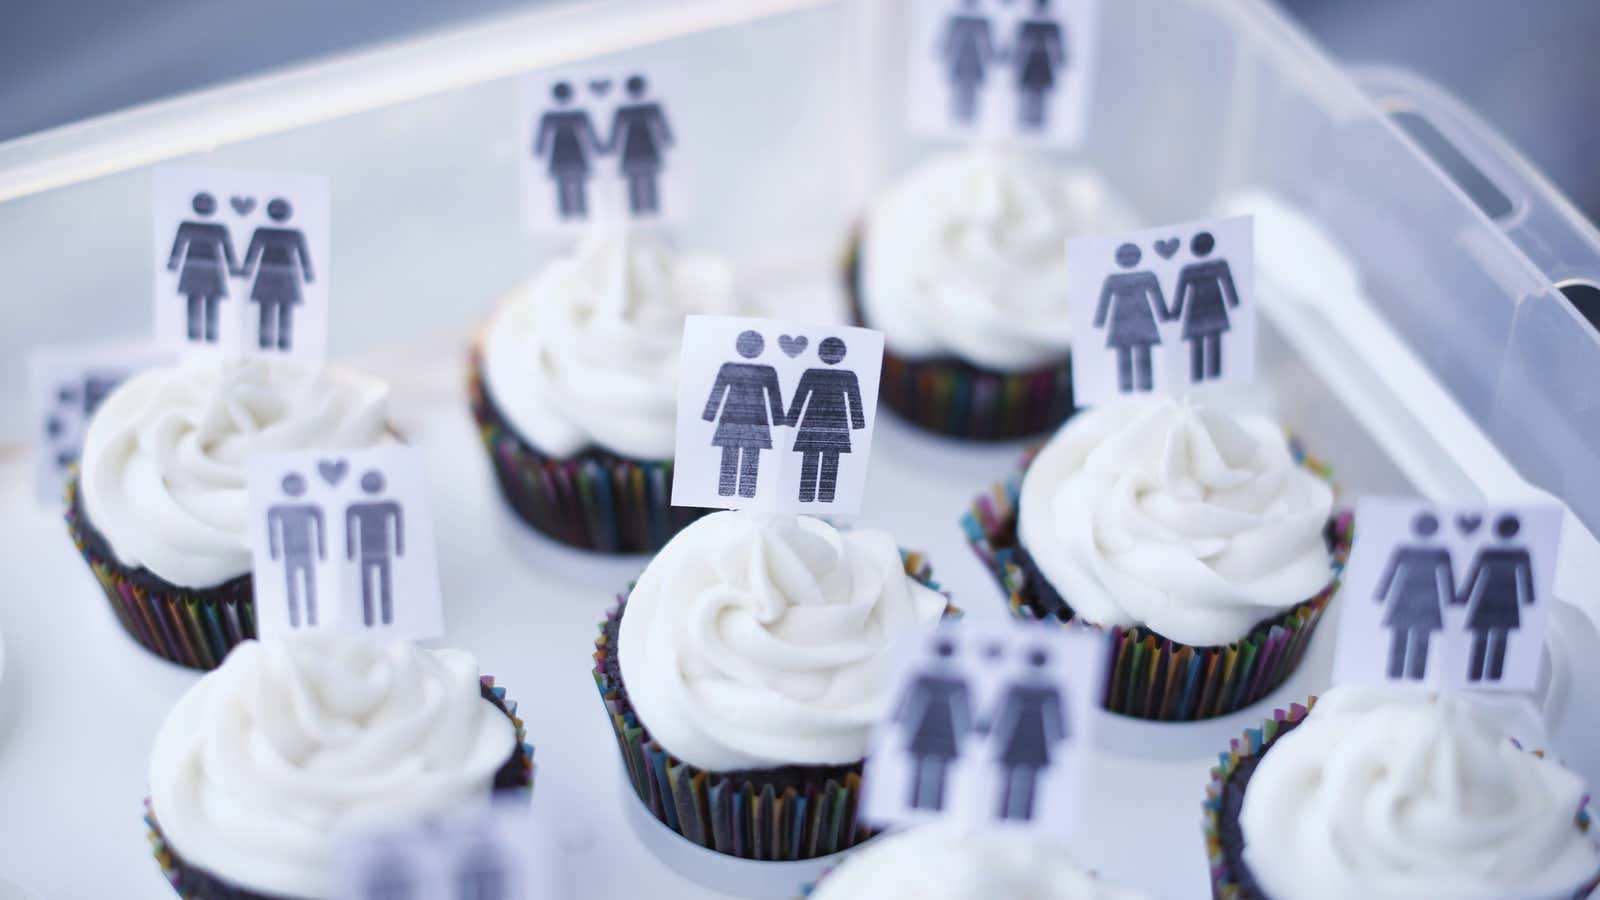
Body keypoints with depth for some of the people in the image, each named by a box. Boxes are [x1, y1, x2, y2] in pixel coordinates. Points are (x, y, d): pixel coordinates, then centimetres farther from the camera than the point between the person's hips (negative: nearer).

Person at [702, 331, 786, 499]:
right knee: (750, 466, 3)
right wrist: (779, 422, 9)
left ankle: (725, 497, 5)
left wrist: (709, 418, 7)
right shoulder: (768, 372, -2)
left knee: (729, 463, 5)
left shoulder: (727, 368, -2)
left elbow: (716, 394, 1)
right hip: (756, 423, -1)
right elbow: (775, 400, 2)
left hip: (730, 422, 1)